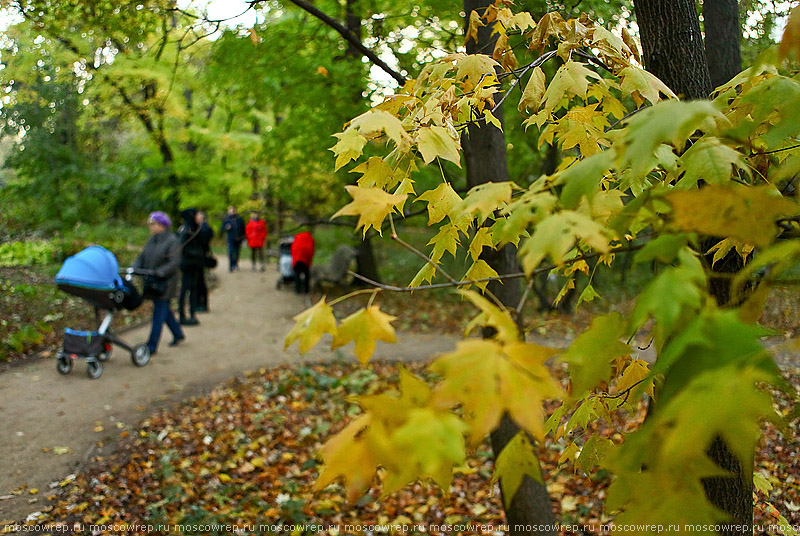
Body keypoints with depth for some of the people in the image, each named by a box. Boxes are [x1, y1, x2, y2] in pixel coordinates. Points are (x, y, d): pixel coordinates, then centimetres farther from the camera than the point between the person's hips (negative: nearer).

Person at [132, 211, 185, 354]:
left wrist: (160, 272, -31)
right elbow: (142, 257, 11)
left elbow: (174, 262, -18)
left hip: (165, 283, -8)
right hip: (153, 282, 8)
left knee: (159, 313, -5)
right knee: (164, 310, 17)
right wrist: (134, 268, -7)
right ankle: (178, 334, 34)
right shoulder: (152, 240, 12)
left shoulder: (172, 241, -11)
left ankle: (152, 346, -2)